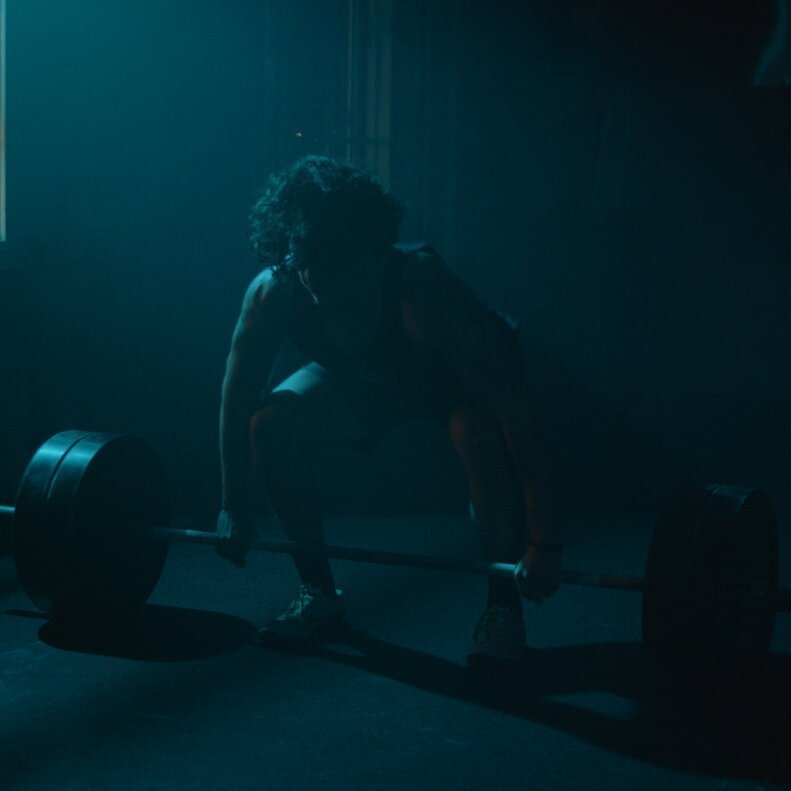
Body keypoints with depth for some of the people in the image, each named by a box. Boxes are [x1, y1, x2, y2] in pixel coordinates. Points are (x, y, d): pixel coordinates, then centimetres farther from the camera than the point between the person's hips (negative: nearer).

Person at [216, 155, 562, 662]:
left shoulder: (423, 287, -42)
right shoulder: (271, 294, -31)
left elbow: (511, 410, -41)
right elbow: (237, 400, -14)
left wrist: (543, 539, -43)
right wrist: (233, 507, -9)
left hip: (453, 374, -4)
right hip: (361, 379, 4)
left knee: (482, 434, -36)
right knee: (271, 423, -20)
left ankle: (503, 606, -14)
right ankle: (320, 593, 0)